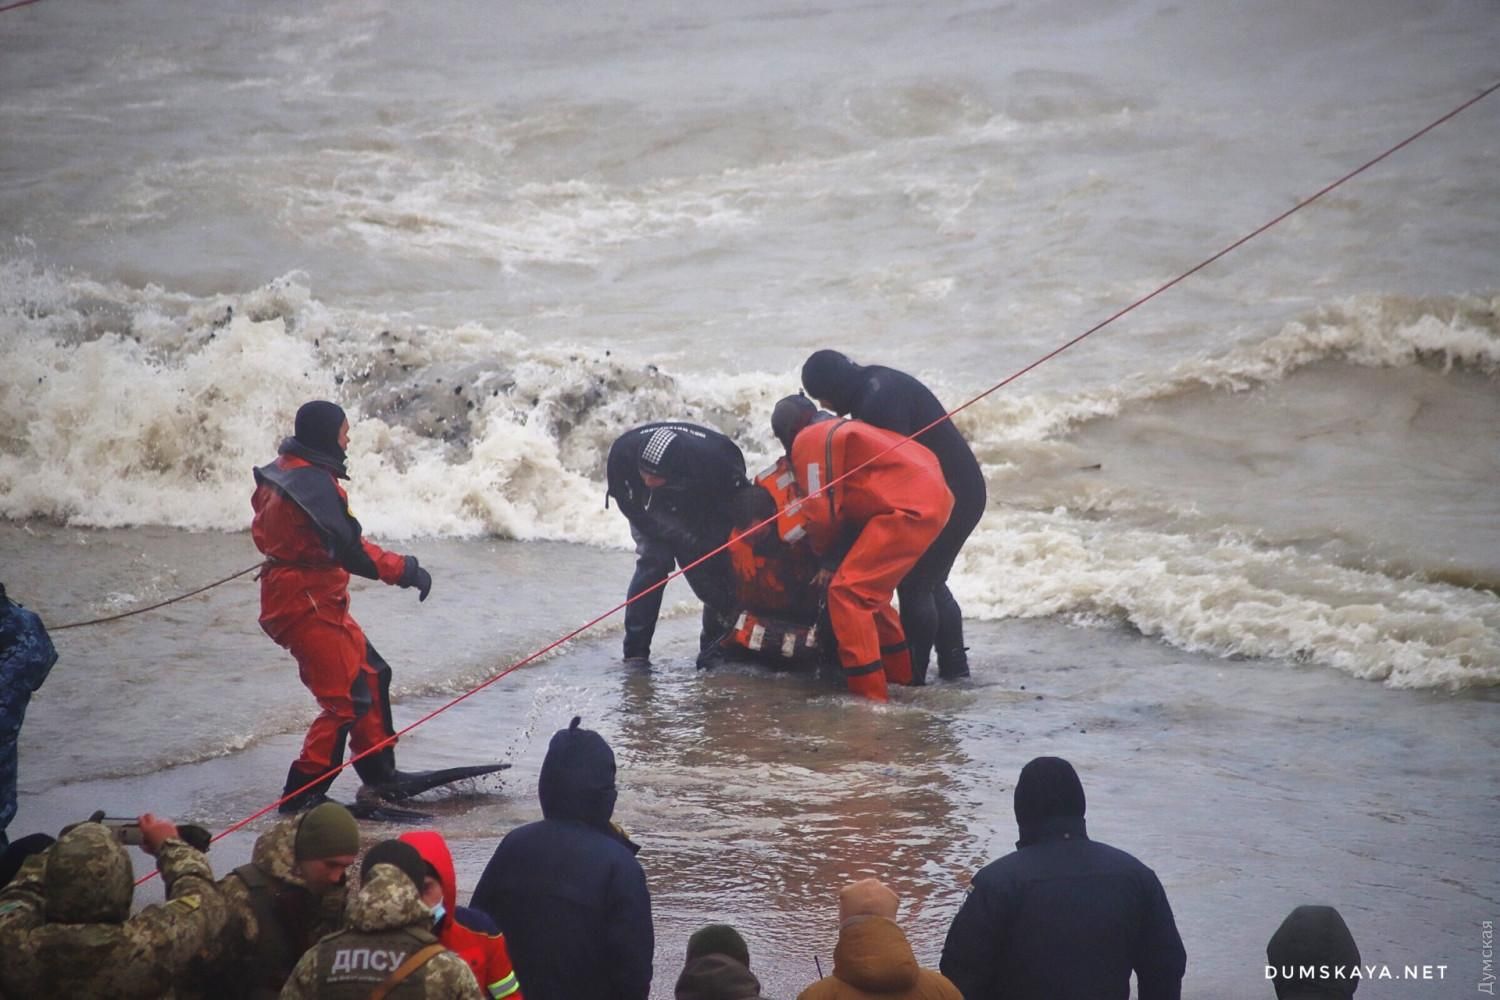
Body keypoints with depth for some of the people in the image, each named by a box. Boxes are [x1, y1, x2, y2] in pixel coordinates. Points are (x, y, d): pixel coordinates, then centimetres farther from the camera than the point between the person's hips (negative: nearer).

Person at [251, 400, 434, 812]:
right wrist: (406, 570, -21)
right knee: (346, 701, -9)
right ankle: (302, 793, -5)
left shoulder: (282, 471, 10)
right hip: (307, 604, -11)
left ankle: (379, 774, 28)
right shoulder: (313, 484, -22)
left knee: (371, 675, 19)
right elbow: (352, 552, -27)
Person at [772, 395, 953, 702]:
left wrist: (826, 554, 13)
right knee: (871, 589, 24)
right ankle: (900, 673, 34)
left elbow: (822, 512, -6)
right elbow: (854, 505, 28)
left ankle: (868, 693, -13)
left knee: (847, 592, -9)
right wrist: (835, 560, 26)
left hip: (909, 508, -10)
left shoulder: (809, 440, -2)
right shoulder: (839, 430, 27)